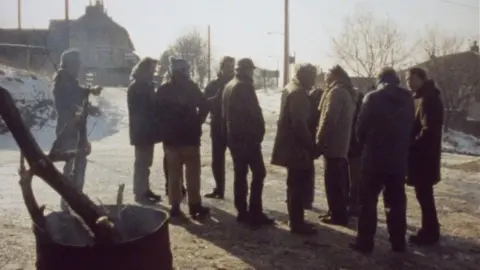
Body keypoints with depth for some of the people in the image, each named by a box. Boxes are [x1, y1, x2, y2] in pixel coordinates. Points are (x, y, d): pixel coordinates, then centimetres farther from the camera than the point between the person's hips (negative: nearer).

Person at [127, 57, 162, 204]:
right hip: (141, 130, -8)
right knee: (142, 162, -3)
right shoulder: (136, 87, -12)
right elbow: (140, 110, -17)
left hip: (147, 130, 8)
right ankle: (140, 193, 3)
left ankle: (144, 190, 21)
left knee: (145, 162, 13)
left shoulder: (146, 86, 13)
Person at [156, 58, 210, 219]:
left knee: (173, 174, 10)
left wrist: (167, 128, 13)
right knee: (192, 174, 5)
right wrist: (197, 123, 0)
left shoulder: (162, 90, 5)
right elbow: (204, 106, -12)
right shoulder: (191, 87, -7)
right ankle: (195, 206, 8)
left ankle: (175, 207, 11)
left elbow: (158, 112, 7)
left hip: (170, 137, 4)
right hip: (190, 136, -4)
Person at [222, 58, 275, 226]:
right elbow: (254, 112, -17)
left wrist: (231, 129, 17)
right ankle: (255, 214, -6)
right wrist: (260, 132, -6)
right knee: (258, 172, -4)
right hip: (248, 137, -9)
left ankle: (242, 212, 14)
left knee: (240, 174, 11)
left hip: (233, 137, 9)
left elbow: (224, 113, 16)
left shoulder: (228, 86, 14)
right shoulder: (245, 86, -12)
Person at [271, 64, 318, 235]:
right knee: (299, 186, -3)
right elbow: (299, 123, -24)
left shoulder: (290, 88, 14)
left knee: (295, 185, 17)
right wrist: (311, 145, -16)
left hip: (290, 144, 10)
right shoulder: (298, 92, -17)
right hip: (297, 146, -10)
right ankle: (297, 223, 5)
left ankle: (295, 220, 26)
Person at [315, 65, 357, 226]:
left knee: (333, 183, -3)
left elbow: (328, 119, -20)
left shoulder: (336, 92, -13)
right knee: (339, 182, 15)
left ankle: (337, 215, 2)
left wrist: (319, 143, -16)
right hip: (342, 144, 10)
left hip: (333, 144, -10)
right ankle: (338, 213, 23)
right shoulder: (347, 92, 16)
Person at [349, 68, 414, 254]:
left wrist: (365, 144, 11)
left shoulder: (373, 98, -8)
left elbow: (361, 126, -6)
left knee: (369, 200, 3)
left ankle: (365, 241, 4)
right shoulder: (408, 100, 6)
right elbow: (410, 128, 9)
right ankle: (398, 241, 17)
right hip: (399, 158, 4)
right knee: (396, 200, 12)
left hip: (375, 157, -4)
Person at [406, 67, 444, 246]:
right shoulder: (422, 97, 16)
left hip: (424, 155, -10)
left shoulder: (428, 98, -16)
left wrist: (413, 146, -15)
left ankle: (430, 233, 6)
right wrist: (411, 146, 9)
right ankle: (429, 230, 24)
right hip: (422, 154, 10)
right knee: (424, 193, 15)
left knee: (423, 194, -3)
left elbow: (429, 130, -22)